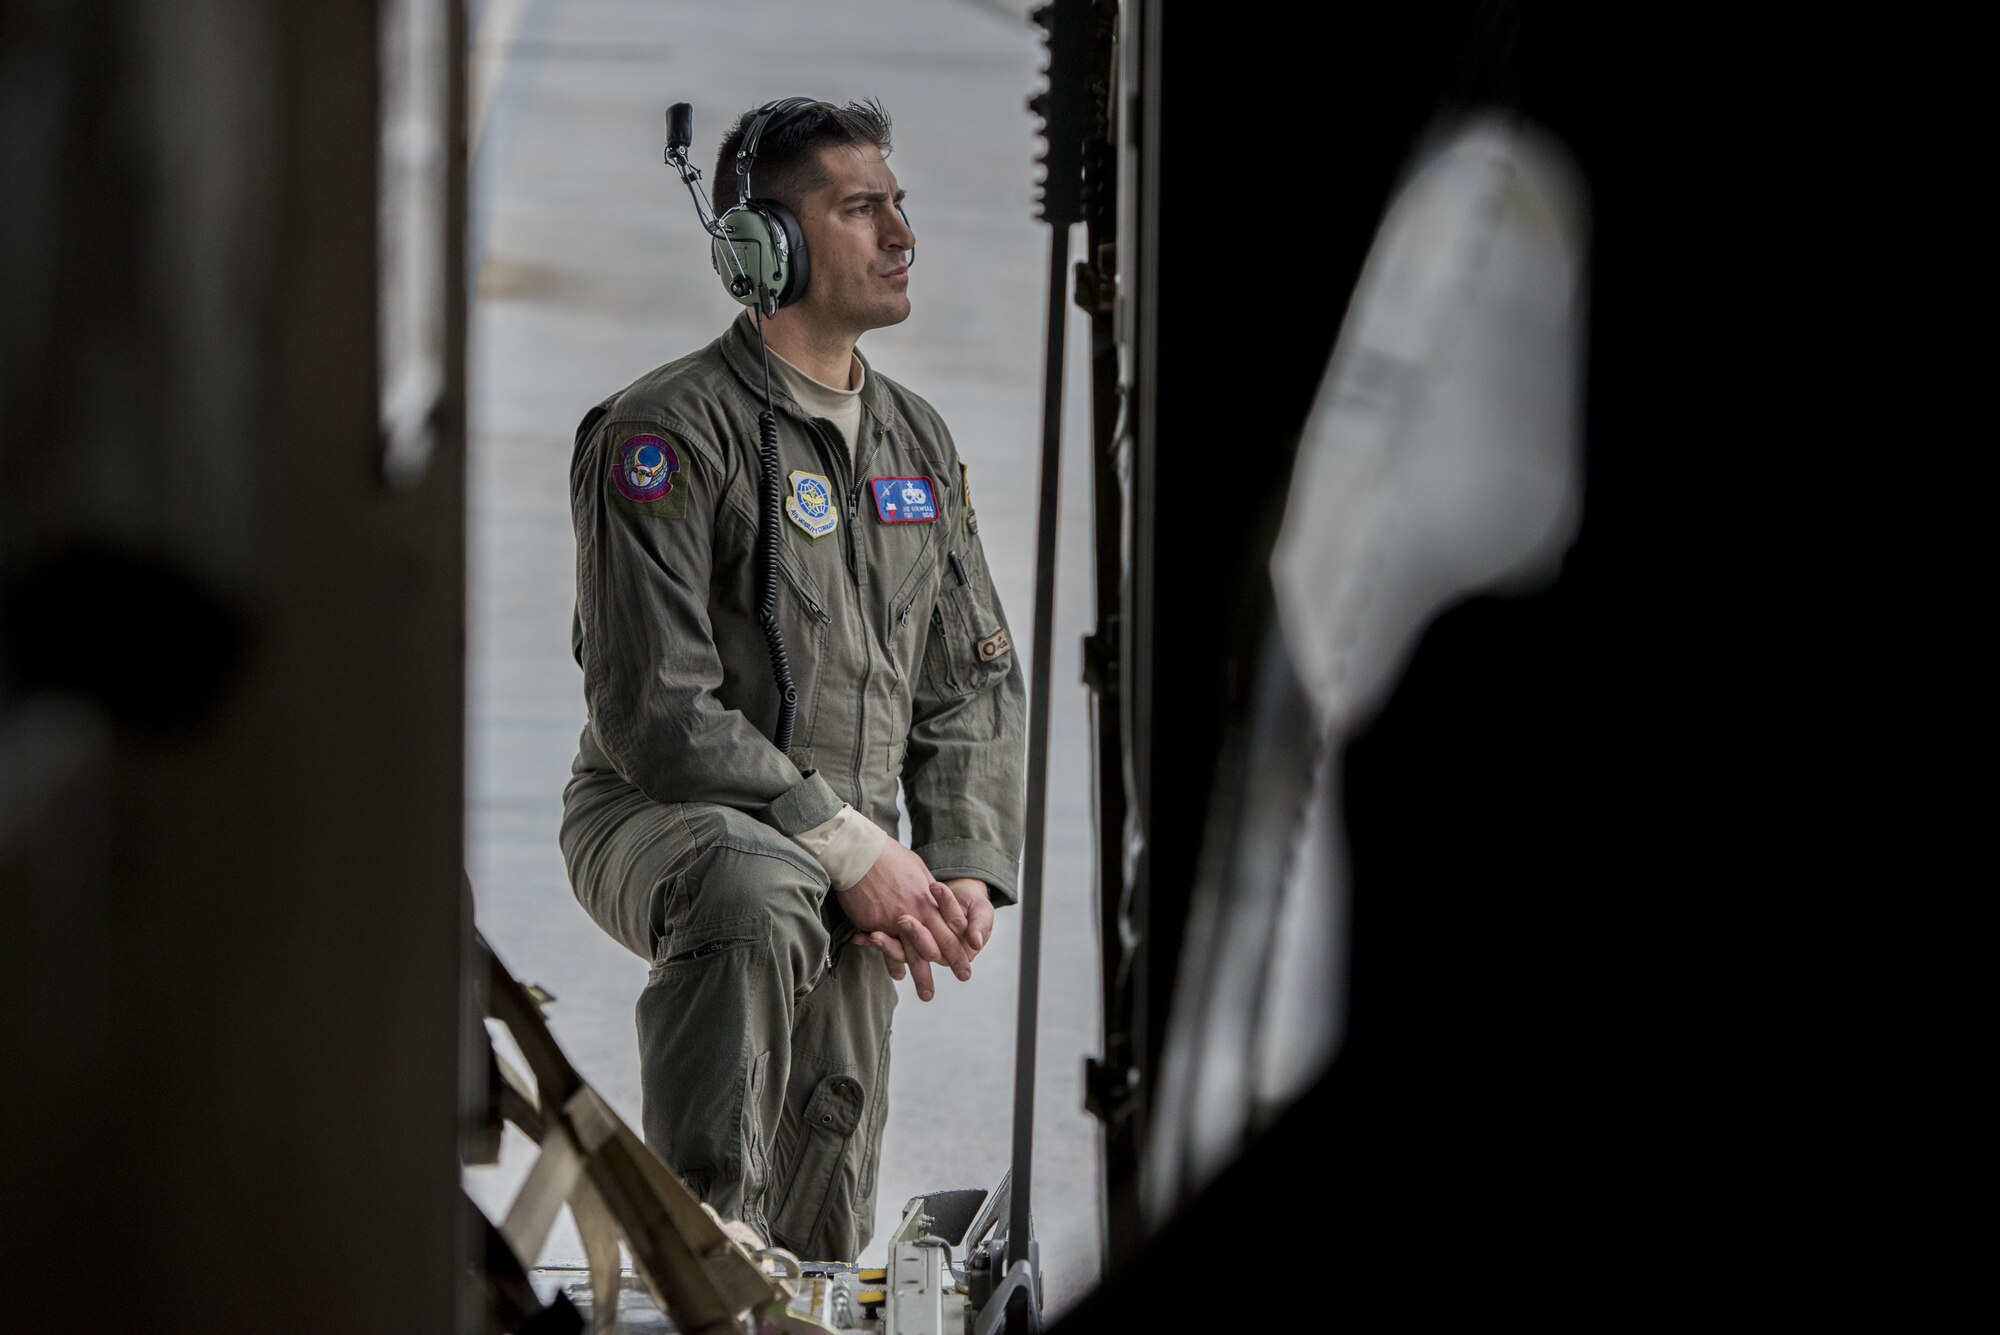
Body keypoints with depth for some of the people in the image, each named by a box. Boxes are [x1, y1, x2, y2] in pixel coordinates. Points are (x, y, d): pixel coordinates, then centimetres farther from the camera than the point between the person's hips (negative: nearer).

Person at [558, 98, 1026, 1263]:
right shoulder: (667, 432, -13)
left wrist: (966, 872, -3)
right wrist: (853, 849, -22)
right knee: (759, 897, -42)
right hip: (661, 818, -7)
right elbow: (656, 711, -19)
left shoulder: (919, 443, 12)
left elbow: (976, 686, 15)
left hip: (848, 867, 7)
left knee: (828, 1241, 2)